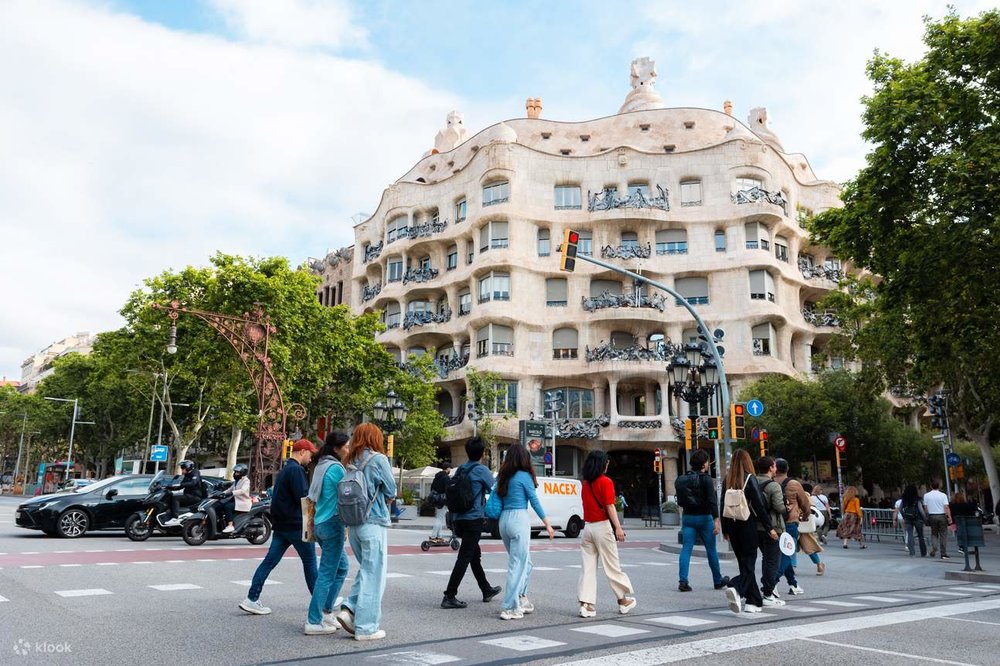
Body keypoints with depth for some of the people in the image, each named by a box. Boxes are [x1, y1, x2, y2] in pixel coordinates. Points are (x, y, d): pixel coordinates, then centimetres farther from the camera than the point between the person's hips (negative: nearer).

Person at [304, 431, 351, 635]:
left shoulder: (321, 466, 13)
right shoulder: (336, 468, -15)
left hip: (320, 523, 10)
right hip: (333, 523, -10)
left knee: (342, 567, 19)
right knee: (327, 573, -3)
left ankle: (326, 611, 22)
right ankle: (314, 622, 1)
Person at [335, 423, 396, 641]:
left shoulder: (351, 461, 8)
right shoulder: (378, 459, -9)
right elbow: (391, 492, -5)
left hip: (353, 524, 7)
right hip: (374, 523, -6)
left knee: (366, 570, 21)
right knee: (373, 575, 2)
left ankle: (349, 609, 7)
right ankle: (366, 628, 7)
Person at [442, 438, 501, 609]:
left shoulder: (460, 470, 11)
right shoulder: (481, 470, -10)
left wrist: (453, 521, 19)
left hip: (459, 519, 8)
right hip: (474, 519, -8)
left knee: (475, 555, 18)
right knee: (464, 558, -5)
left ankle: (486, 590, 32)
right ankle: (449, 597, -8)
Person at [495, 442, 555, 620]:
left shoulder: (503, 476, 12)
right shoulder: (524, 476, -6)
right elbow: (534, 501, -5)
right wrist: (547, 524, 0)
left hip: (504, 520, 7)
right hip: (519, 519, -7)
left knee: (525, 562, 19)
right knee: (517, 565, -2)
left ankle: (522, 599, 23)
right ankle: (510, 609, -1)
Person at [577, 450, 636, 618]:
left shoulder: (585, 483, 9)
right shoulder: (606, 482, -9)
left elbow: (587, 504, 8)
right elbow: (610, 506, -15)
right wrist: (618, 528, -17)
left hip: (587, 527, 5)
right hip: (602, 527, -5)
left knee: (588, 566, 5)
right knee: (612, 566, 6)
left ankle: (586, 603, 0)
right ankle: (623, 600, 20)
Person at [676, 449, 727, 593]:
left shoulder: (682, 479, 7)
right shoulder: (706, 479, -11)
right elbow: (712, 500, -19)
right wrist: (716, 519, -21)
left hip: (687, 517, 4)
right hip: (704, 517, -4)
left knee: (686, 549, 1)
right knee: (711, 550, 9)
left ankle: (683, 581, -7)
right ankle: (718, 581, 22)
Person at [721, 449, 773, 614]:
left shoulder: (727, 480, 5)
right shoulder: (750, 479, -8)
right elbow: (759, 505, -11)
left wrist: (725, 530, 16)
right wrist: (769, 528, -5)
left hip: (732, 526, 5)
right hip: (748, 526, -5)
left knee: (744, 562, 14)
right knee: (749, 562, 0)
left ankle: (753, 602, 18)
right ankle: (736, 588, -25)